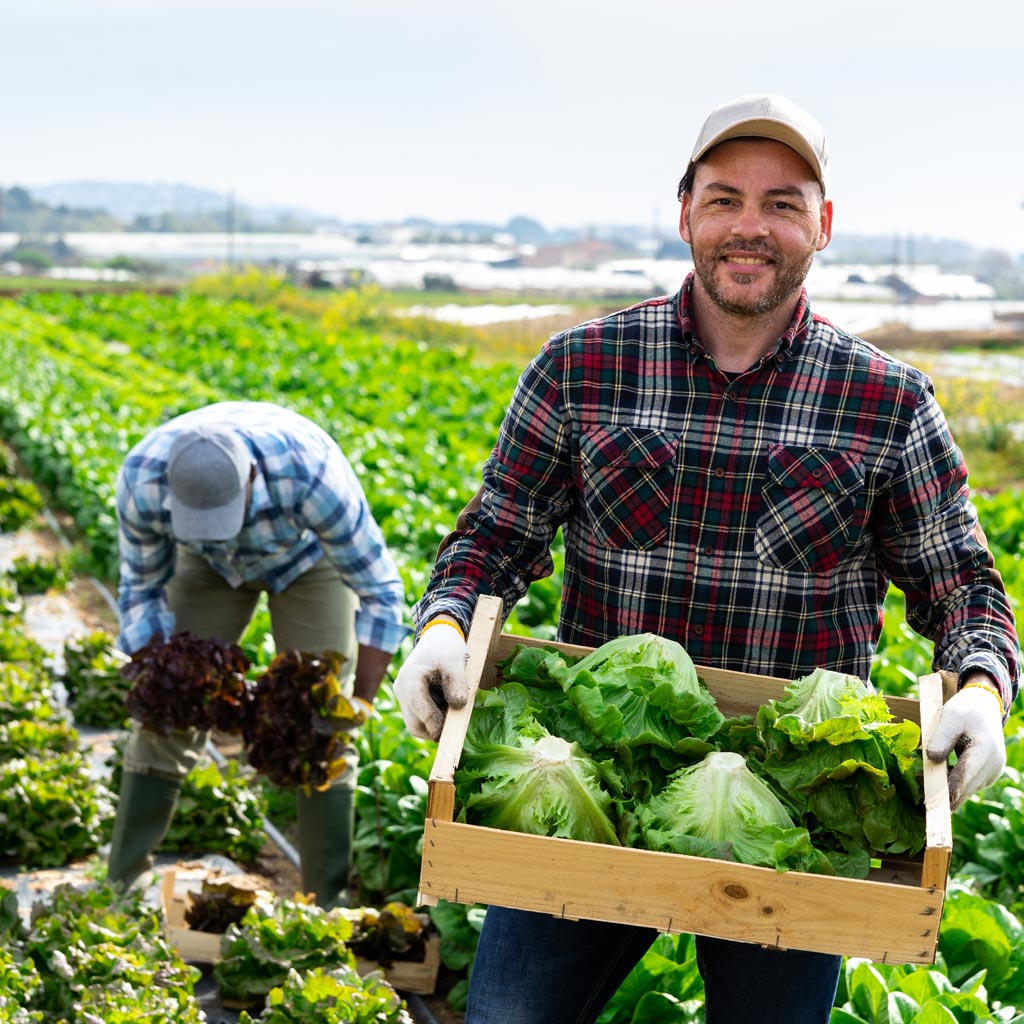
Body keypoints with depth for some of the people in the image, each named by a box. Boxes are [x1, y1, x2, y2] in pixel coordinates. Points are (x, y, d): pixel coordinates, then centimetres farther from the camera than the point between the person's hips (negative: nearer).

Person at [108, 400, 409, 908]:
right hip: (210, 566, 2)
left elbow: (380, 592, -31)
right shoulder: (142, 480, -36)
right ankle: (118, 891, 6)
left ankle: (327, 905, -1)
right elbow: (142, 589, -16)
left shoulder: (311, 475, -45)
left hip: (309, 554, -2)